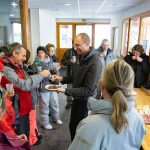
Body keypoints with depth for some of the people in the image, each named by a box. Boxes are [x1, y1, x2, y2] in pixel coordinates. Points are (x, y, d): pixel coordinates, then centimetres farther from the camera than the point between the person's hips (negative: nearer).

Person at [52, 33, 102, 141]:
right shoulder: (81, 57, 2)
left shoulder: (94, 63, -27)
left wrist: (65, 91, -30)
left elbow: (88, 90, -26)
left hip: (86, 102, -8)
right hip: (77, 99, 9)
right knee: (72, 127, 23)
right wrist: (62, 79, -1)